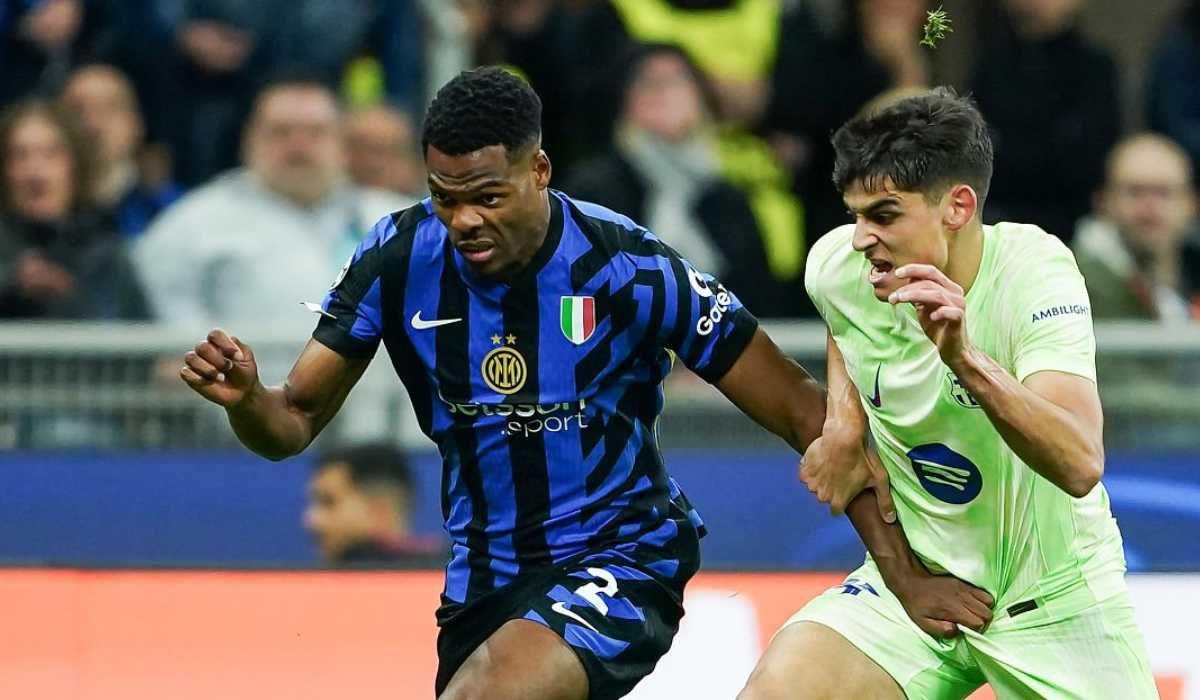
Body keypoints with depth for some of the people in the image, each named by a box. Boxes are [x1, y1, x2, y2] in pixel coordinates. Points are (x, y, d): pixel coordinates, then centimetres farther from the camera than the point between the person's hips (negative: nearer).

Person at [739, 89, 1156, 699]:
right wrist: (844, 417, 2)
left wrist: (965, 359, -49)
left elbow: (1080, 465, -37)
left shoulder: (1035, 271, -23)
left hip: (1053, 598, -2)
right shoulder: (837, 267, -10)